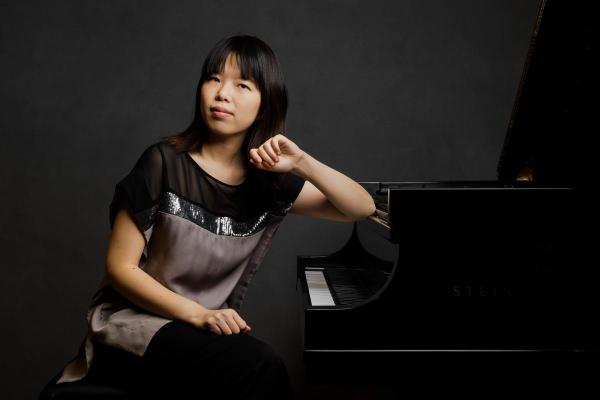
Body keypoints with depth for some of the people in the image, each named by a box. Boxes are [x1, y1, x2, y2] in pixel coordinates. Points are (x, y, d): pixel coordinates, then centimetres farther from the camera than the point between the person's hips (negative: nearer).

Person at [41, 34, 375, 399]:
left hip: (211, 327, 5)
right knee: (260, 365, -30)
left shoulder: (270, 181, 1)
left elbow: (363, 208, -1)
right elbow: (121, 267, -10)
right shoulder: (165, 162, -11)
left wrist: (303, 163, -16)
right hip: (135, 321, -4)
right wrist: (198, 314, -22)